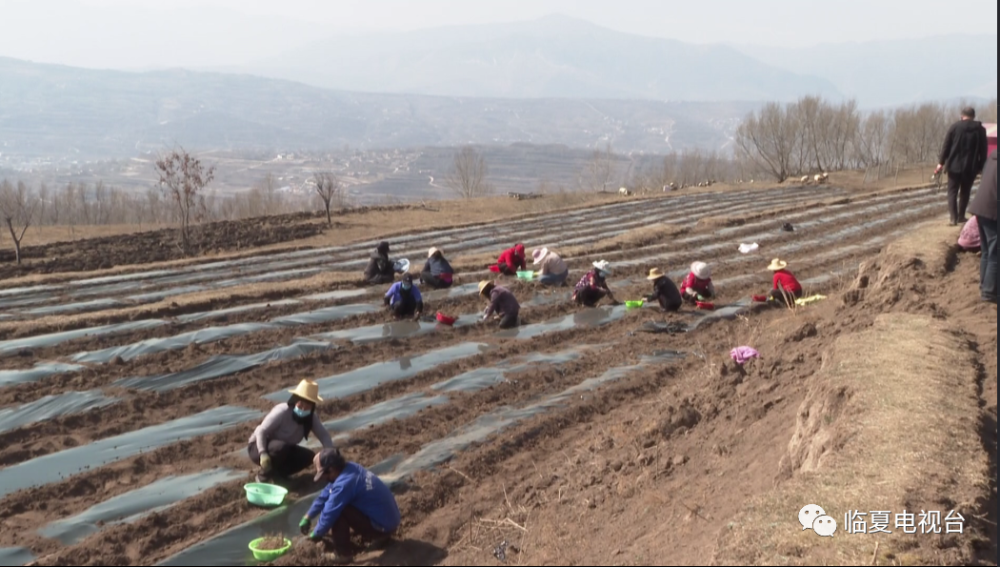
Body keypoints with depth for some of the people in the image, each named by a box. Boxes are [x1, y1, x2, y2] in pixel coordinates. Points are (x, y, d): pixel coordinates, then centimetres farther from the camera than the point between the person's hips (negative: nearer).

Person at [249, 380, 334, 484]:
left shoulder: (311, 417, -10)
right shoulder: (282, 412, -28)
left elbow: (324, 435, -12)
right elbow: (261, 432, -29)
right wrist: (263, 454, -43)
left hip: (283, 448, 6)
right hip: (259, 447, -6)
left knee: (308, 457, -15)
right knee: (281, 447, -37)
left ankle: (277, 473, 3)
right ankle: (263, 476, -15)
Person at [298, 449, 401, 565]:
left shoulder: (344, 484, -26)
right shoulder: (349, 468, 2)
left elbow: (329, 513, -16)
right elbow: (325, 495, 15)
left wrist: (316, 534, 1)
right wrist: (308, 517, 19)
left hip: (383, 525, -9)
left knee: (337, 512, -16)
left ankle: (343, 554, -5)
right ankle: (377, 535, 23)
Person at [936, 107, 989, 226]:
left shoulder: (955, 127, -2)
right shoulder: (980, 129, 1)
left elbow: (946, 146, -3)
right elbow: (983, 150, 2)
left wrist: (941, 162, 1)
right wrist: (981, 167, 9)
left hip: (954, 165, -1)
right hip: (971, 167, 1)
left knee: (952, 192, 3)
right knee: (965, 192, 16)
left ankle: (954, 218, -9)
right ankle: (961, 217, 19)